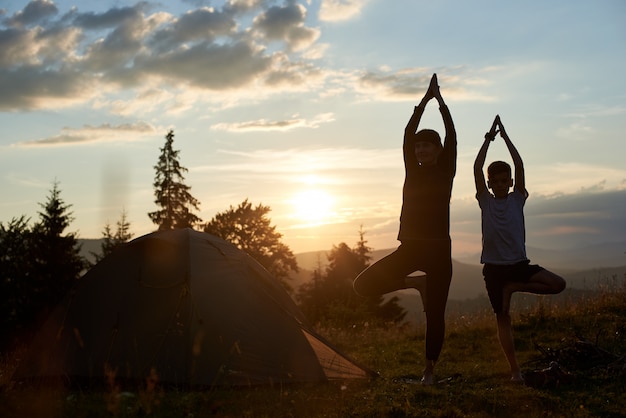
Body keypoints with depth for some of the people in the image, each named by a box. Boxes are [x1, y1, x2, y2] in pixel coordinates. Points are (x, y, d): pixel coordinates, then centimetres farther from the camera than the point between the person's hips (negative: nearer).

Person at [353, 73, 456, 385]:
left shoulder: (446, 172, 2)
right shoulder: (412, 172, 9)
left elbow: (452, 137, -7)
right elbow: (408, 134, 1)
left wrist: (440, 100, -7)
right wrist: (425, 99, -1)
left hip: (438, 249, -3)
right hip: (409, 248, 3)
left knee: (435, 313, -2)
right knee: (363, 284, -8)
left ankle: (429, 369, 12)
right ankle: (417, 283, 12)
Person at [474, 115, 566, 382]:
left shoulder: (517, 199, 5)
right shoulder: (485, 201, 3)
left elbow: (519, 165, -6)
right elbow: (477, 167, -8)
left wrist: (505, 137, -6)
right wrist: (489, 138, -7)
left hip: (519, 262, 1)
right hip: (494, 267, -1)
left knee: (558, 284, -16)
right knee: (502, 318, 0)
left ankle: (513, 288, 0)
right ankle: (515, 370, 8)